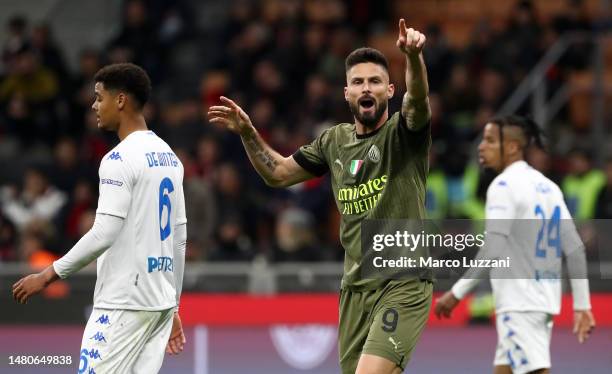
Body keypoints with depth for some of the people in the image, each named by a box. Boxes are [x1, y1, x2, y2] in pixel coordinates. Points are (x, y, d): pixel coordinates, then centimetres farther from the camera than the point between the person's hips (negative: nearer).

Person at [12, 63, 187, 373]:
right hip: (161, 301, 9)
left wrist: (48, 275, -12)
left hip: (124, 303, -9)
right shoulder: (169, 156, 15)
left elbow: (104, 233, -20)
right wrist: (173, 306, 24)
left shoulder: (120, 159, -13)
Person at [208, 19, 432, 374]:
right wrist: (248, 133, 9)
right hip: (355, 287, 6)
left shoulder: (404, 132, -4)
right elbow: (279, 173, 23)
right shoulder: (335, 141, 12)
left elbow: (418, 98, -27)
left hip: (404, 286, -6)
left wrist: (414, 56, -46)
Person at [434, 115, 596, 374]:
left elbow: (492, 252, -20)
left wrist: (456, 294, -16)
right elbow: (575, 249, 13)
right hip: (545, 301, 9)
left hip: (519, 304, -9)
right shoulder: (547, 187, 14)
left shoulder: (504, 185, -11)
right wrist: (582, 305, 15)